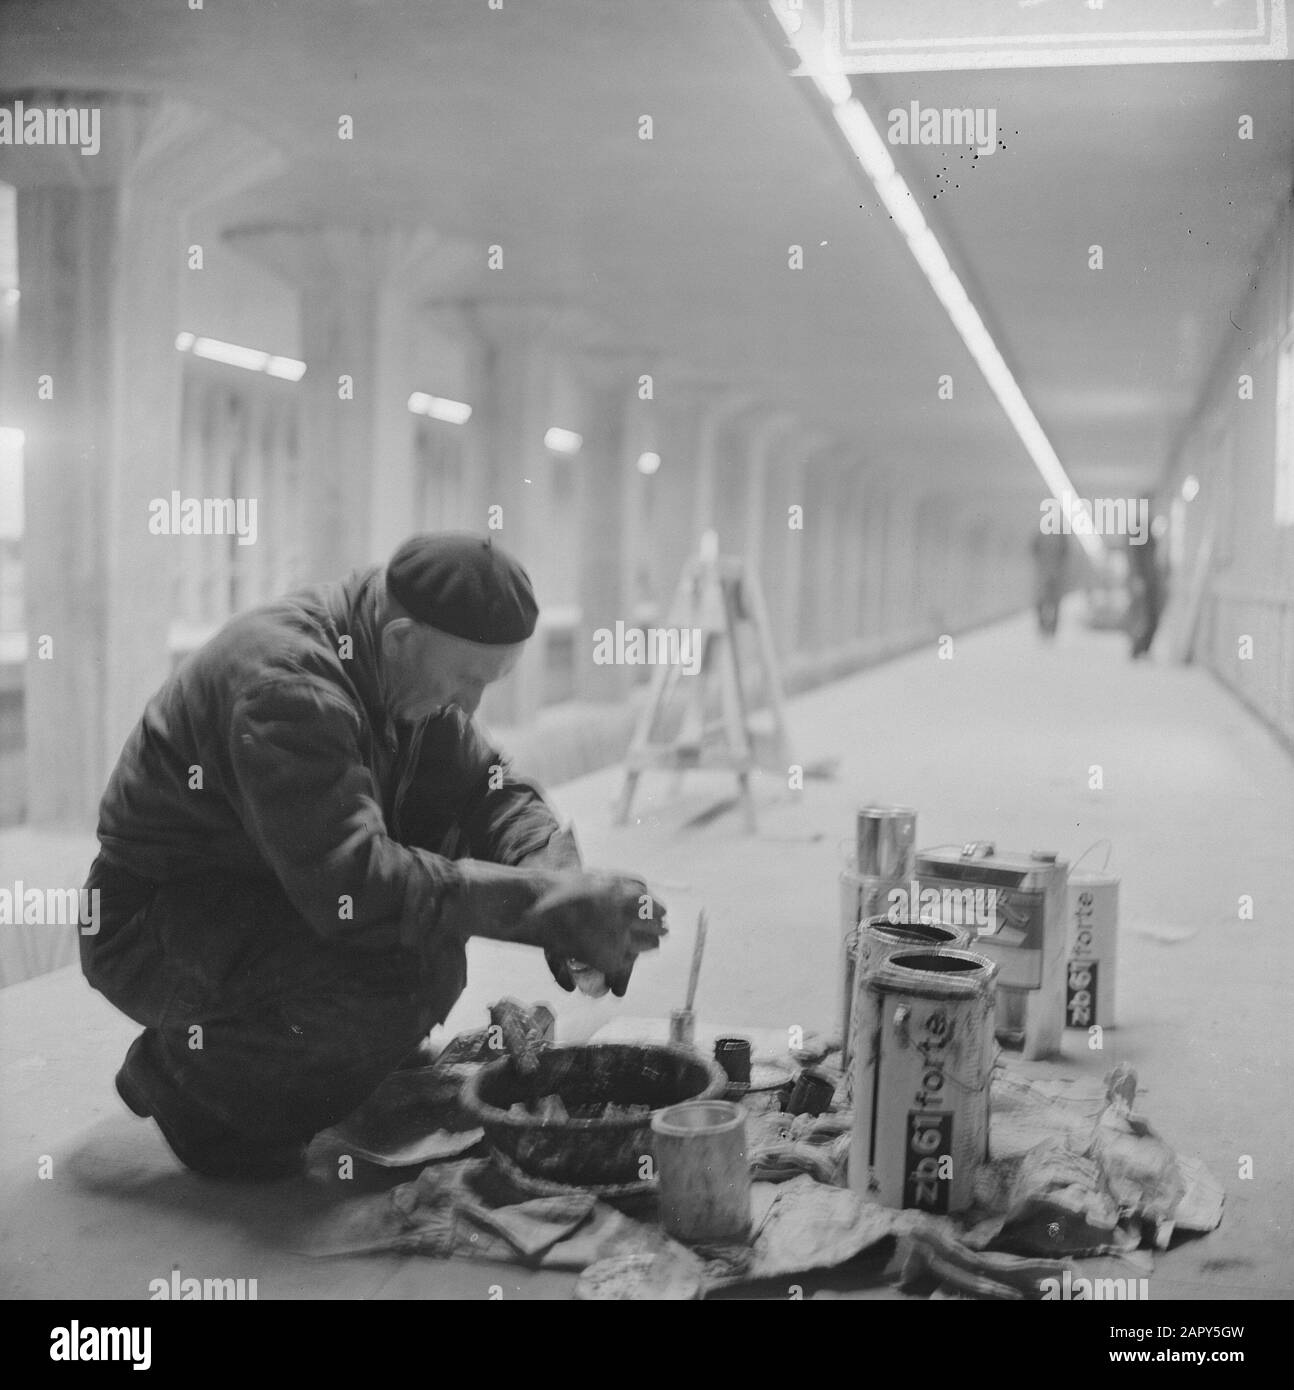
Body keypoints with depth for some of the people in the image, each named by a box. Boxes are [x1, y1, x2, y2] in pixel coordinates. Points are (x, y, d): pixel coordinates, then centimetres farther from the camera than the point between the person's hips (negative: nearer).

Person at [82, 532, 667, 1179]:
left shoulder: (409, 673, -3)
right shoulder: (283, 681, -31)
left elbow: (492, 792, 1)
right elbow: (354, 884, -39)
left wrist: (560, 881, -21)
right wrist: (550, 904, -37)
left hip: (269, 895, 9)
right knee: (385, 994, -30)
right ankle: (180, 1068, -4)